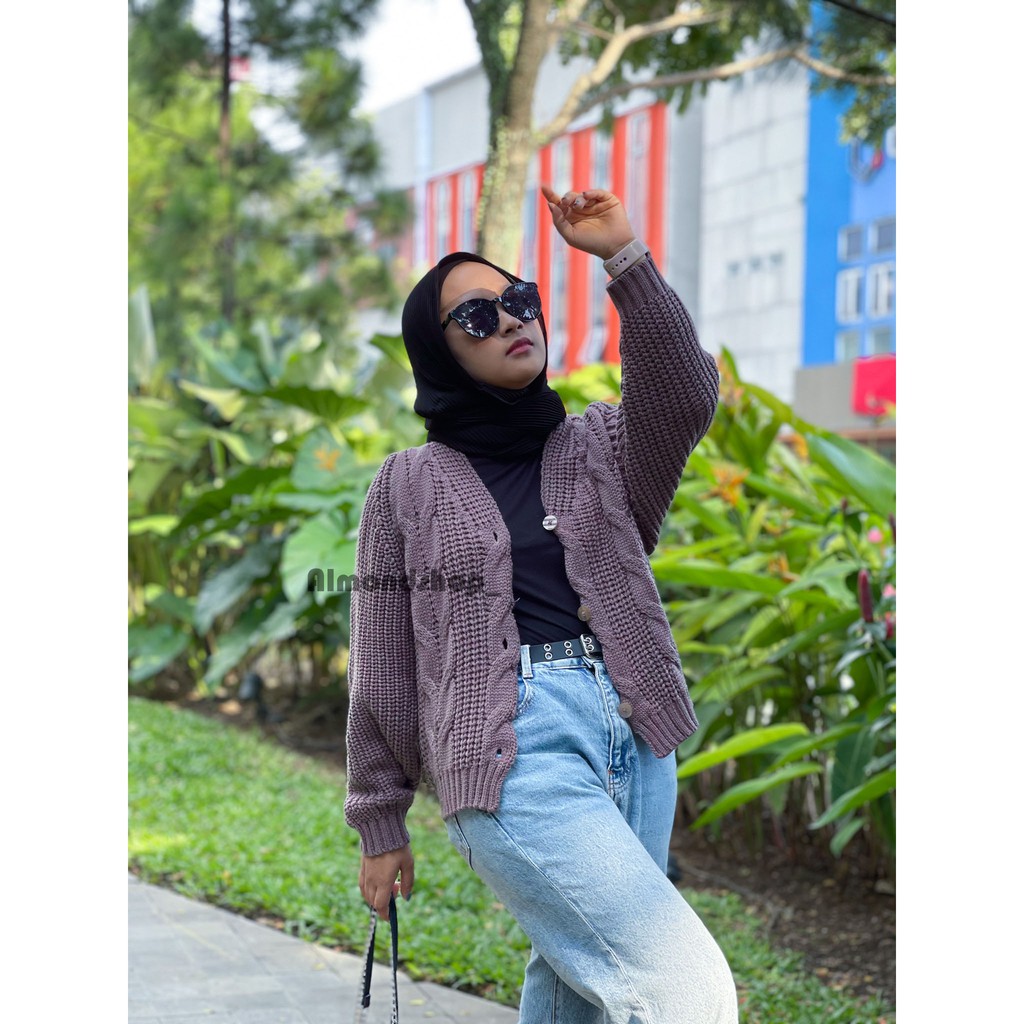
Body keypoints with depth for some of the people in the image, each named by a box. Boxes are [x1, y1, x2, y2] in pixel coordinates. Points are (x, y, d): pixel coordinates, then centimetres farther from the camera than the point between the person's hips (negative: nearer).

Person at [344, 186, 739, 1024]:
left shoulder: (597, 448, 16)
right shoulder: (413, 484, 9)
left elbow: (685, 398, -7)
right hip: (517, 753, -4)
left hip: (635, 743, 4)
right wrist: (380, 825, 10)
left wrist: (625, 260, -16)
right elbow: (384, 669, 10)